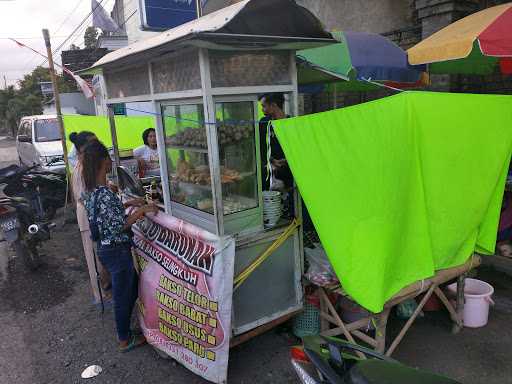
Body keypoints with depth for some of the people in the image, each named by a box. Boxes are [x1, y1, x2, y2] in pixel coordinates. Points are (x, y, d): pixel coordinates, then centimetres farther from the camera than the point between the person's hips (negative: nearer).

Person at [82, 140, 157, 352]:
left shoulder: (90, 190, 3)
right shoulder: (104, 193, -27)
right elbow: (118, 226, -25)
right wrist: (142, 210, -21)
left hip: (104, 247, 9)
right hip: (117, 250, -9)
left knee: (132, 287, 25)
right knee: (123, 295, 9)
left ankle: (124, 328, 42)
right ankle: (125, 340, 28)